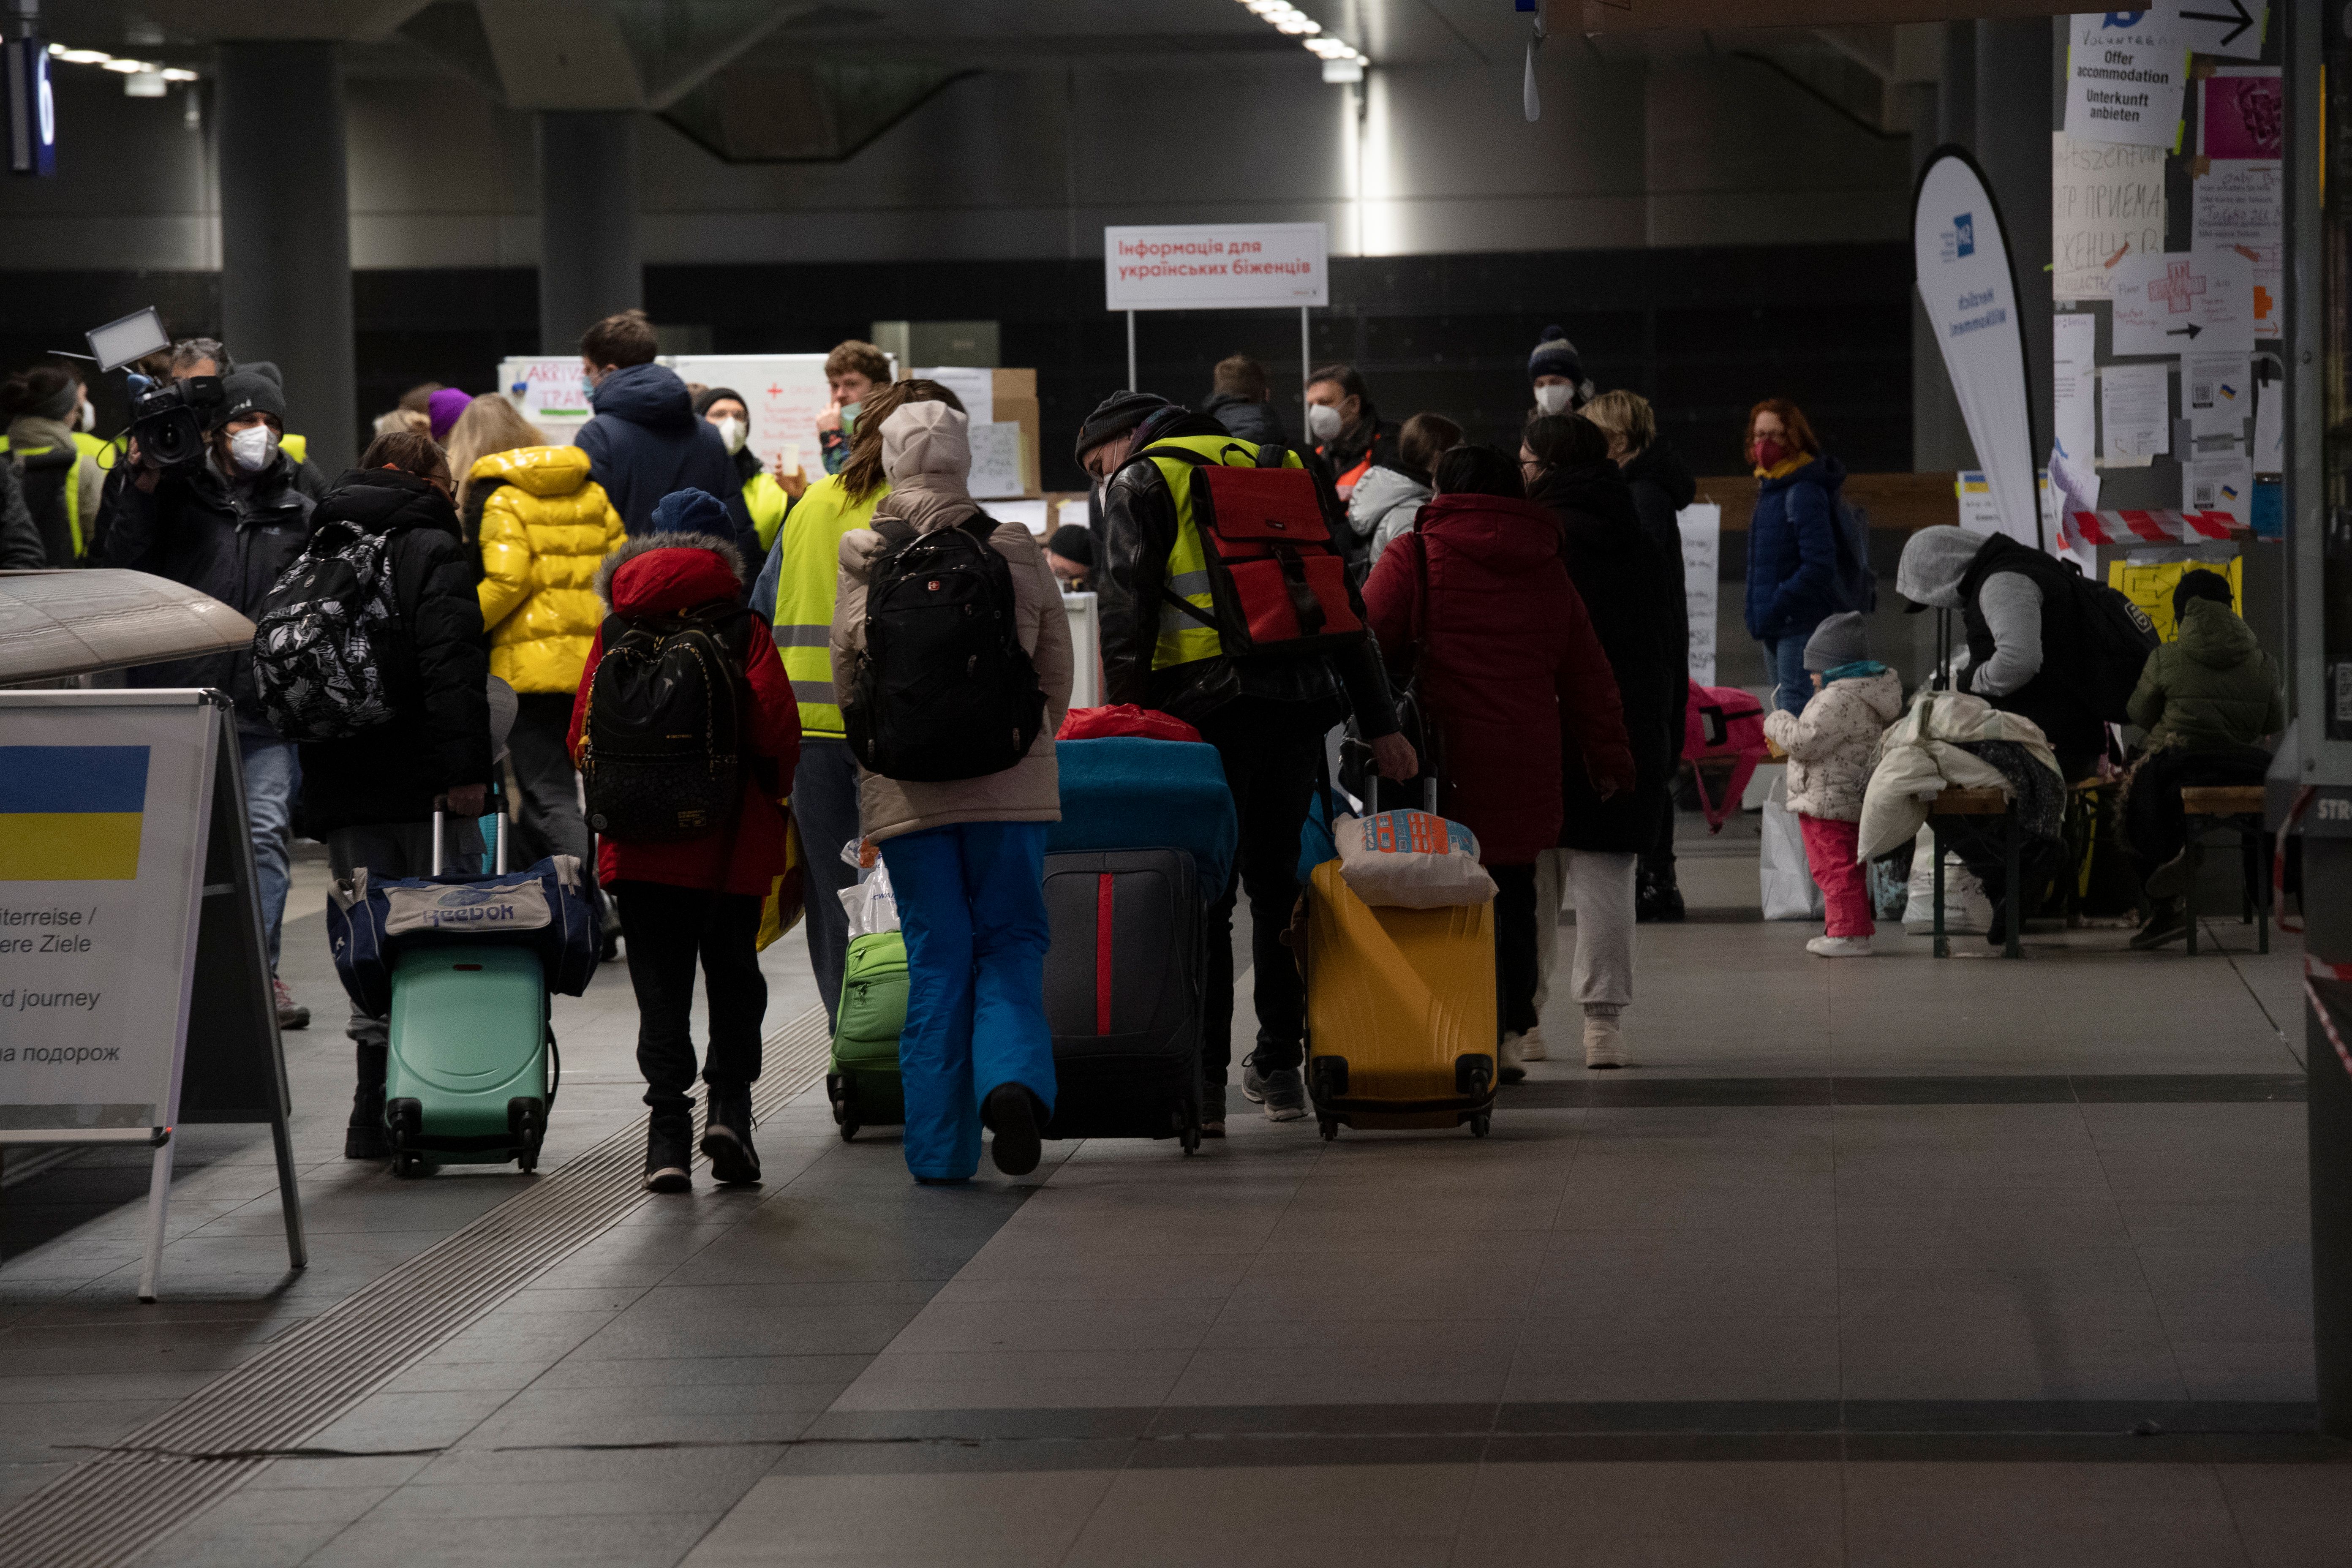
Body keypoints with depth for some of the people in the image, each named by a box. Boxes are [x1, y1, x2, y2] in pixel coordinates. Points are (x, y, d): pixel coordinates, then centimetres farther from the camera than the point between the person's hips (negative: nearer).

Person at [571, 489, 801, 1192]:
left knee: (661, 983, 5)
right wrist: (773, 793, 10)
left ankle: (668, 1133, -3)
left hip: (641, 844, 1)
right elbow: (778, 734, -9)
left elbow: (582, 738, 1)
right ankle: (729, 1102, 0)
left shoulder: (616, 632, 1)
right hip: (731, 842, -1)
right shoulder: (743, 631, -6)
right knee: (733, 975, 15)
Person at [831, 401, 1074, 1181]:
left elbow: (846, 688, 6)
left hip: (904, 789, 0)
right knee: (1011, 942, 10)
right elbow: (1056, 675, 7)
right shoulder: (1019, 554, -2)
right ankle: (1013, 1079, -16)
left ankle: (940, 1146, 5)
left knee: (935, 959, 6)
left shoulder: (863, 569, -3)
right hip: (1010, 785, 0)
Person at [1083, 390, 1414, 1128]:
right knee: (1280, 886, 14)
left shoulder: (1141, 485, 5)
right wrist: (1379, 723, 18)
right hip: (1297, 706, 5)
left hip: (1207, 710, -5)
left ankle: (1204, 1080, -5)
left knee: (1203, 897, -2)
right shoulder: (1283, 470, 22)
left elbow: (1125, 617, -7)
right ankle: (1279, 1066, 18)